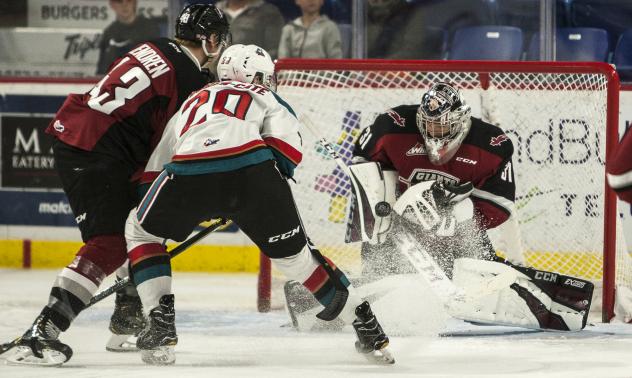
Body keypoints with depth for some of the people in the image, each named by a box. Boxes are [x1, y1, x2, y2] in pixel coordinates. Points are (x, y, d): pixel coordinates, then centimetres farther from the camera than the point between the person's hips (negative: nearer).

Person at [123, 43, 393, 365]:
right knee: (293, 252, 19)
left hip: (190, 172, 1)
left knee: (140, 230, 27)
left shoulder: (193, 102, 43)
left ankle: (160, 325, 13)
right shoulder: (266, 98, 32)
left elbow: (156, 166, 44)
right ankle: (367, 327, 22)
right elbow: (286, 146, 10)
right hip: (252, 168, -1)